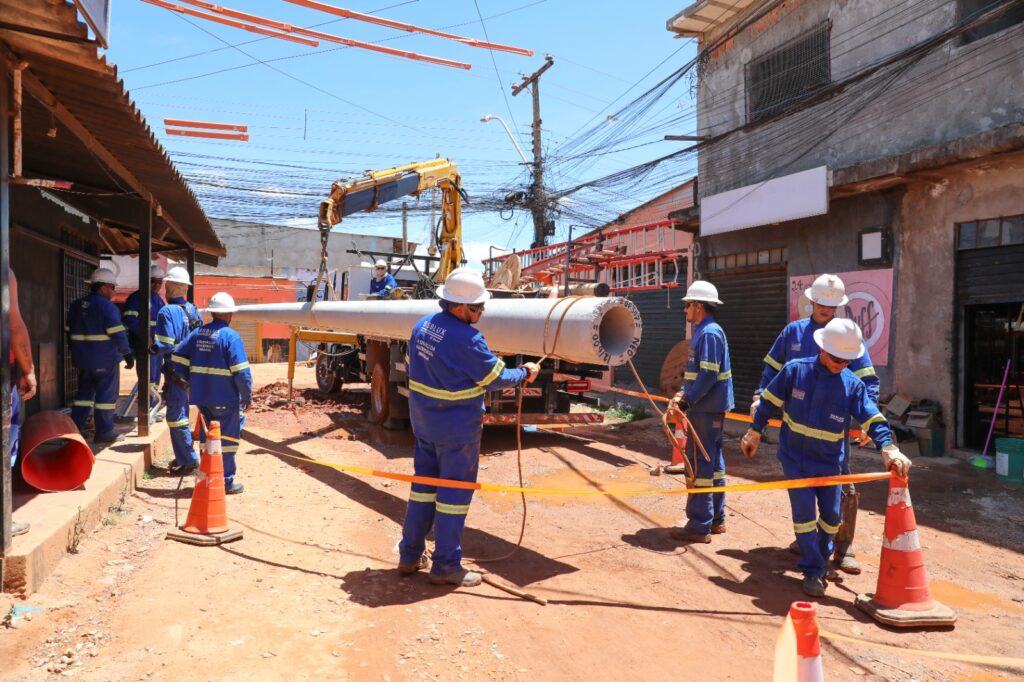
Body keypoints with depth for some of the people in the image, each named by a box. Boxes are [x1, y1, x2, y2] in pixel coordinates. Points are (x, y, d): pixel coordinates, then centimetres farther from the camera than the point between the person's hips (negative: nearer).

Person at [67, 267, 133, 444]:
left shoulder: (76, 306, 11)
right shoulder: (108, 307, -15)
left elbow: (70, 332, 18)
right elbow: (118, 334, -19)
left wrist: (77, 353, 26)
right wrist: (128, 354, -10)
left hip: (83, 359, 7)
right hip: (105, 360, -7)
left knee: (84, 393, 16)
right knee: (106, 395, 0)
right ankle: (104, 432, 4)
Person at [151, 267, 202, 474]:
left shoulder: (167, 312, -14)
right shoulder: (194, 311, 9)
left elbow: (164, 345, -18)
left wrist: (152, 348, 1)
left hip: (176, 372, -8)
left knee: (176, 416, -1)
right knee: (181, 413, 18)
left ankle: (188, 460, 1)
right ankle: (183, 457, 27)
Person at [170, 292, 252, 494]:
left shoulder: (197, 333, 6)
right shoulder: (231, 336, -13)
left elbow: (177, 359, 7)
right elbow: (241, 371, -18)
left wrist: (192, 380, 17)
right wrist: (247, 396, -9)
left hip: (201, 395, 6)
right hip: (225, 398, -6)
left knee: (208, 437, 19)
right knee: (227, 439, 6)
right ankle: (226, 482, 11)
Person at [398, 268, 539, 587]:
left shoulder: (422, 325, 2)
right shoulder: (467, 340, -22)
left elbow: (411, 365, 13)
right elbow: (495, 378, -13)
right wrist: (525, 373, 4)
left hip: (422, 419, 8)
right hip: (456, 428, -8)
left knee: (424, 484, 18)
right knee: (455, 491, 4)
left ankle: (409, 556, 28)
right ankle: (446, 566, 15)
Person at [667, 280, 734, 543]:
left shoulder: (709, 333, -17)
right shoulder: (703, 331, 14)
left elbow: (708, 376, -23)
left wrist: (685, 402, -21)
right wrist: (683, 392, 8)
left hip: (706, 410, -10)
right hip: (709, 408, 10)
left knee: (700, 464, -6)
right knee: (712, 461, 15)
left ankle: (699, 526, 1)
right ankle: (716, 519, 26)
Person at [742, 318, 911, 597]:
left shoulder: (853, 384, -7)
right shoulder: (795, 370, -11)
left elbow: (873, 418, -12)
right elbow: (769, 401, -1)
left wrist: (889, 448, -28)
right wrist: (755, 433, 2)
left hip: (829, 462, 3)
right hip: (795, 458, -2)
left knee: (831, 515, 11)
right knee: (805, 513, -5)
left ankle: (820, 561, 35)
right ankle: (812, 571, 8)